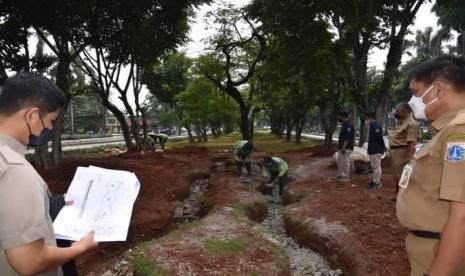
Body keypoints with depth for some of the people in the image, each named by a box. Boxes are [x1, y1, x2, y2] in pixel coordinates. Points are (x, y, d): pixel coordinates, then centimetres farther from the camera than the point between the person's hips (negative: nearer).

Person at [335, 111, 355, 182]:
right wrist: (339, 145, 21)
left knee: (345, 162, -2)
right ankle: (340, 174, 26)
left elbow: (348, 138, -23)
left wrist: (344, 148, -25)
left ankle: (346, 177, 7)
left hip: (346, 147, -10)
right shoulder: (344, 125, 14)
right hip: (341, 147, 10)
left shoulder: (349, 125, -17)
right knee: (339, 161, 15)